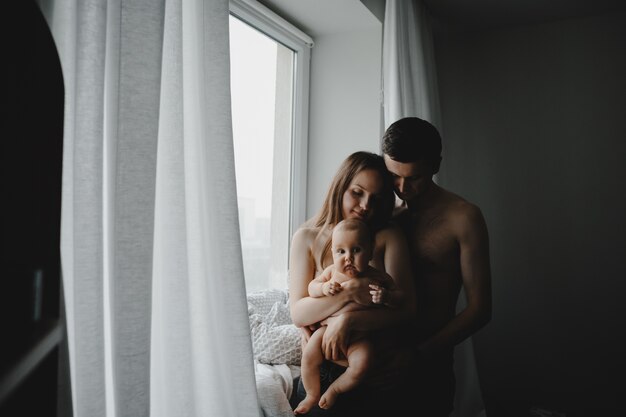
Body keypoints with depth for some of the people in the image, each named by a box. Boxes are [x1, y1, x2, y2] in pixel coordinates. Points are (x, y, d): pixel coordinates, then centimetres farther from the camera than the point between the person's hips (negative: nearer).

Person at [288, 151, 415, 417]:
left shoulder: (389, 238, -3)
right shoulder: (307, 237, -2)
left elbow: (406, 308, -12)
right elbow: (298, 314, -9)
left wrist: (348, 319, -24)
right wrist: (348, 293, -24)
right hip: (319, 369, 0)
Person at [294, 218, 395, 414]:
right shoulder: (332, 271, -6)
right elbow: (311, 288, 5)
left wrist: (384, 298, -27)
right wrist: (323, 288, -18)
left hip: (358, 335, -2)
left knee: (362, 363, -24)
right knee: (309, 355, -14)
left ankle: (334, 390, 5)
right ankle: (312, 395, 15)